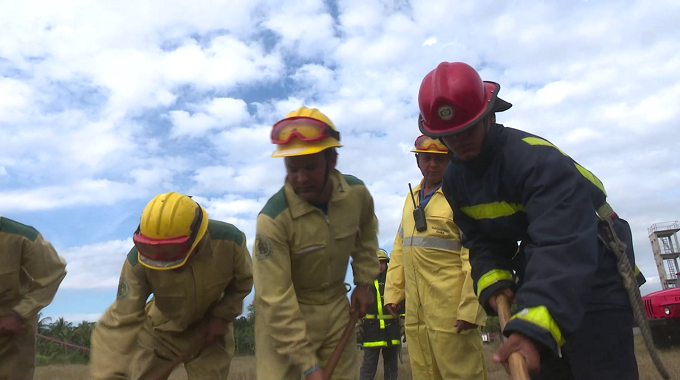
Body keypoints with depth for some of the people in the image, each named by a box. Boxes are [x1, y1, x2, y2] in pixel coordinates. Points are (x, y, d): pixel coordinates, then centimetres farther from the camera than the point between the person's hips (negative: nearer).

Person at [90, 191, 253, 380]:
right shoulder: (138, 261, -32)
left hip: (210, 329, 0)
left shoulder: (229, 241, -31)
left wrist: (222, 316, -18)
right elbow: (121, 321, -32)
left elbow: (243, 280, -9)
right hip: (162, 329, 0)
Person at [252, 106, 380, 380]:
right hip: (284, 314, -4)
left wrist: (364, 282, 5)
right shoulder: (273, 218, -27)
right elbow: (276, 299, -25)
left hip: (337, 307, 5)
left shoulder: (357, 193, -12)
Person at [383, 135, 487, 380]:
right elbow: (399, 249, 18)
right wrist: (393, 291, 13)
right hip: (415, 312, 7)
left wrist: (470, 307, -18)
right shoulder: (411, 198, 16)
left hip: (452, 311, -7)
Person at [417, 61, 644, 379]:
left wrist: (535, 326, -53)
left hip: (594, 272, -6)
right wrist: (492, 280, -18)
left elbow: (563, 247, -41)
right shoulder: (454, 180, -4)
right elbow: (481, 240, 4)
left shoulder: (538, 159, -30)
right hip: (541, 278, 7)